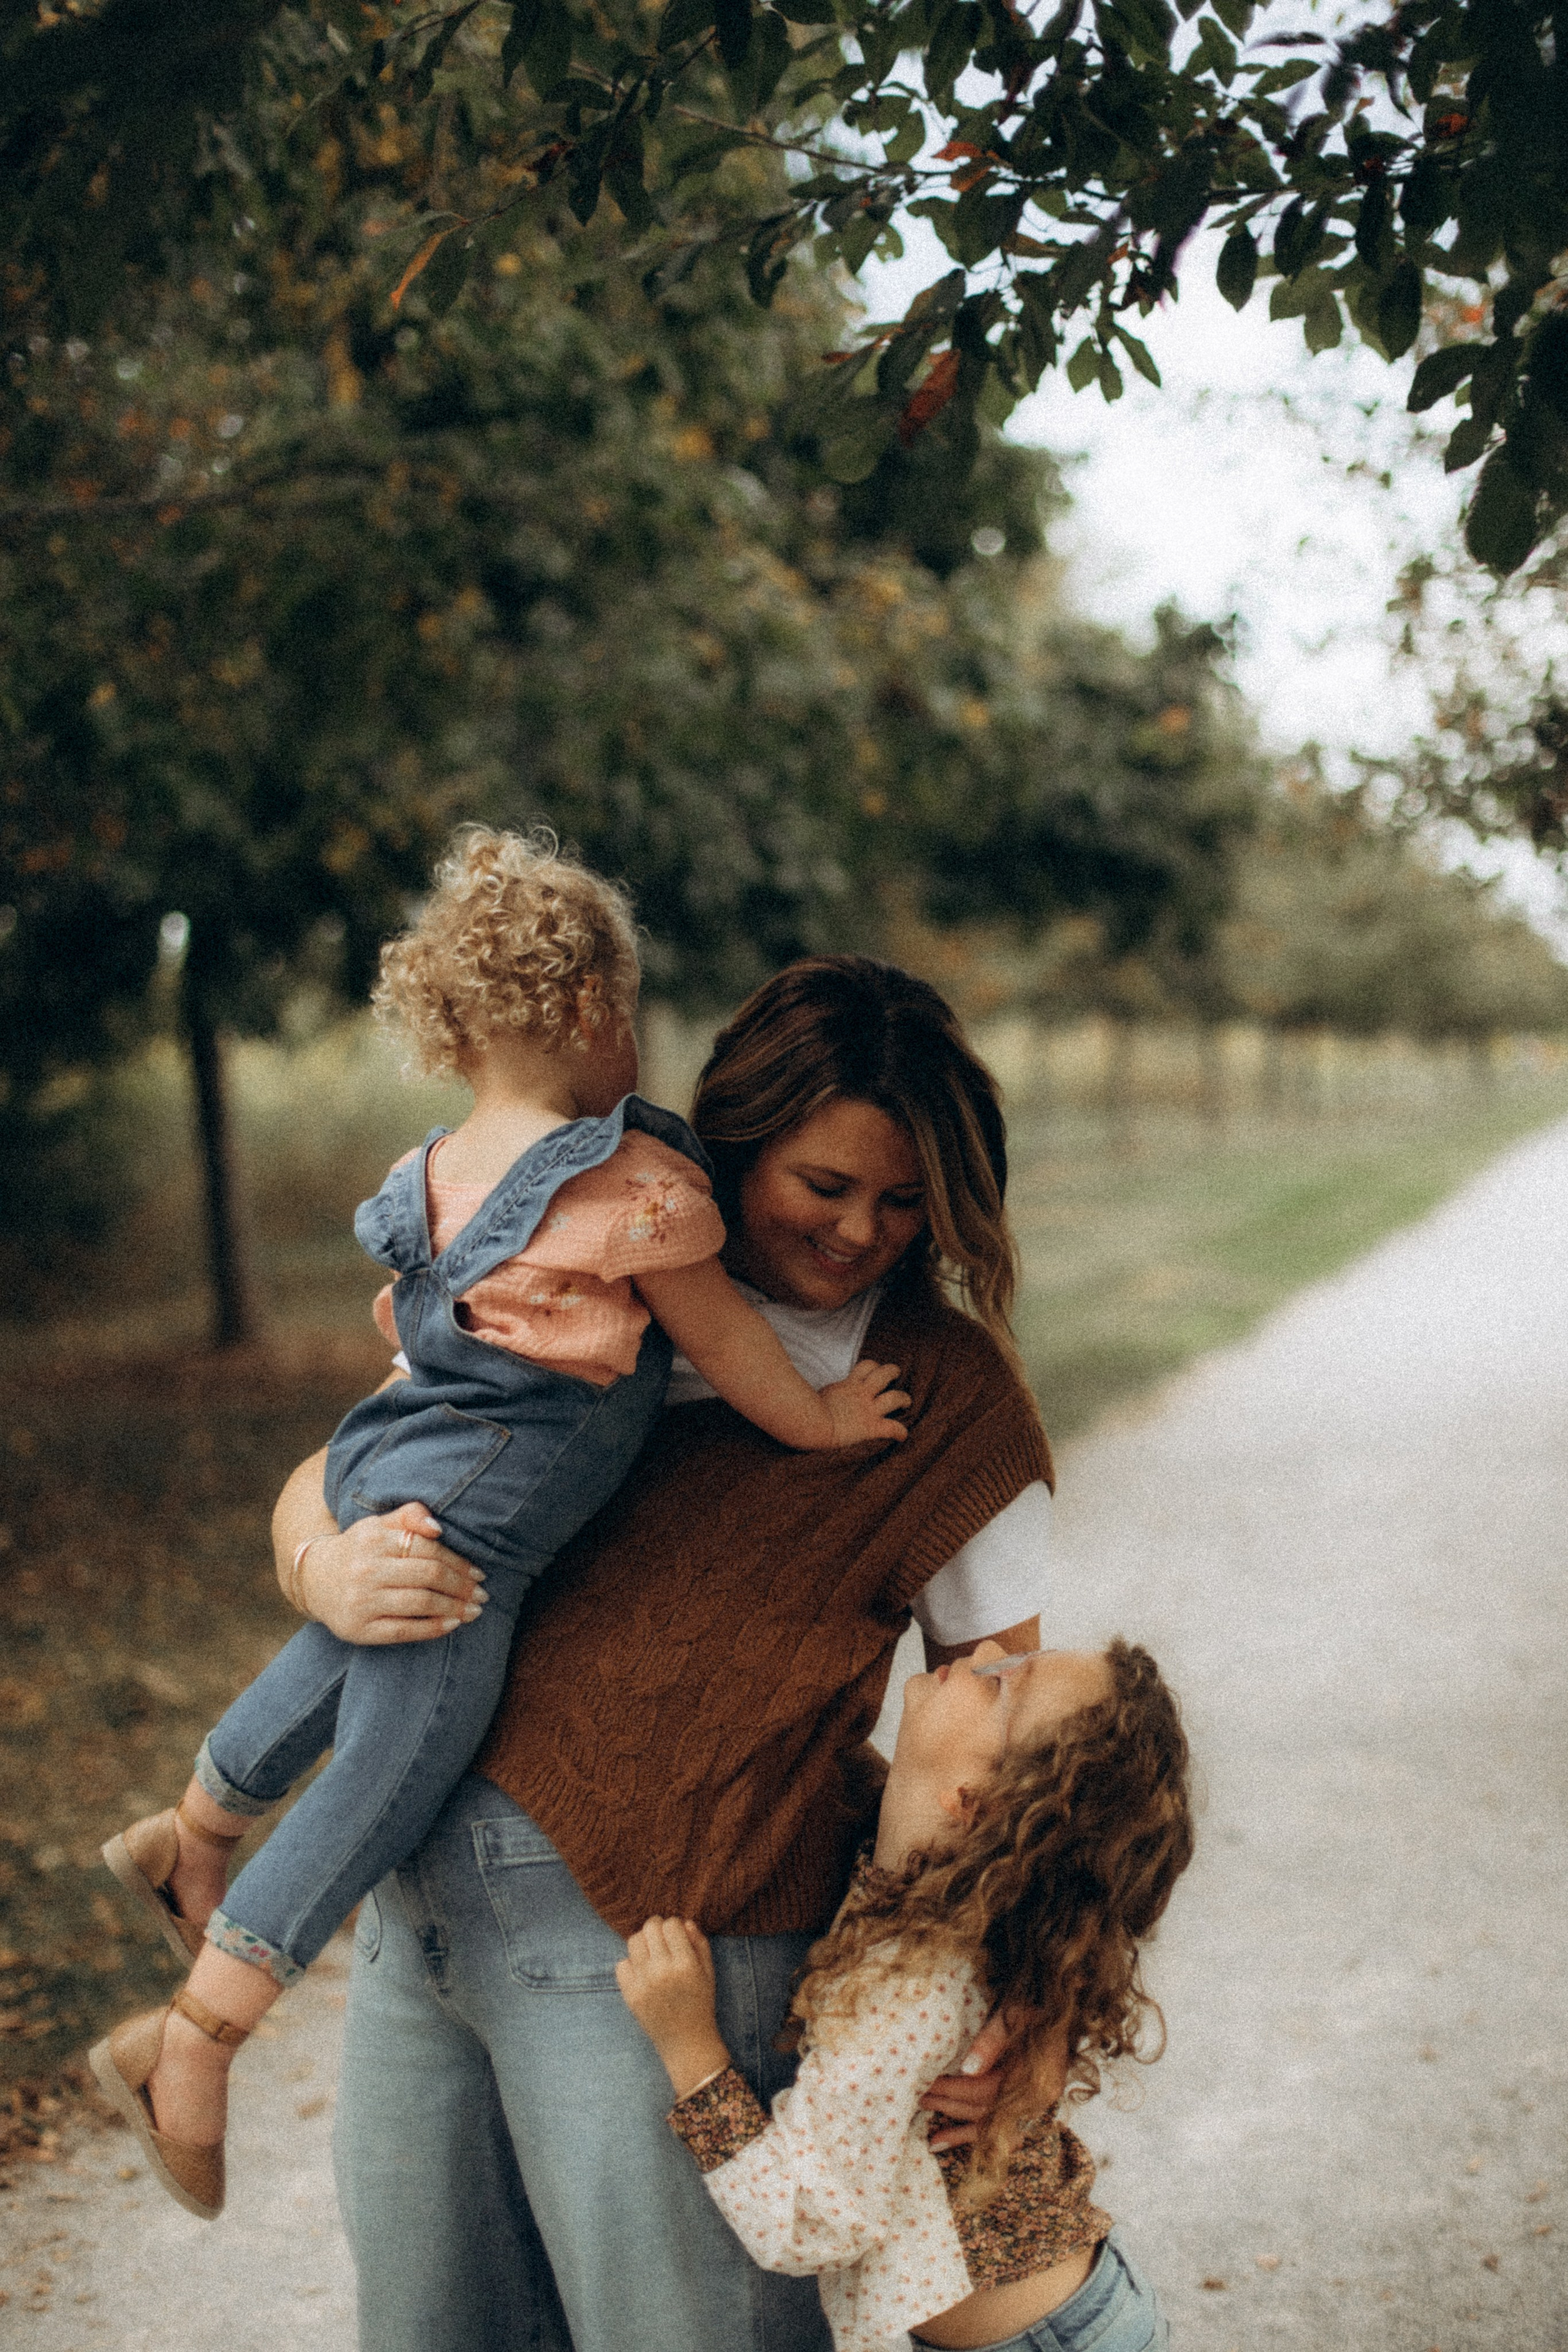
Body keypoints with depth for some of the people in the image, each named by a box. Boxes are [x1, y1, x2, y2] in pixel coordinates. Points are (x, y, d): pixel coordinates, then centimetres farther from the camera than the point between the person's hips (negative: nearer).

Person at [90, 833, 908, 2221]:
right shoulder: (634, 1174, -14)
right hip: (466, 1532, -9)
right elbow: (716, 1330, -5)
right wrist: (813, 1418, 11)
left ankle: (189, 1836, 54)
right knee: (389, 1782, -2)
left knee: (333, 1674, 33)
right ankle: (195, 2042, 0)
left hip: (379, 1481, 9)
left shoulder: (438, 1175, 9)